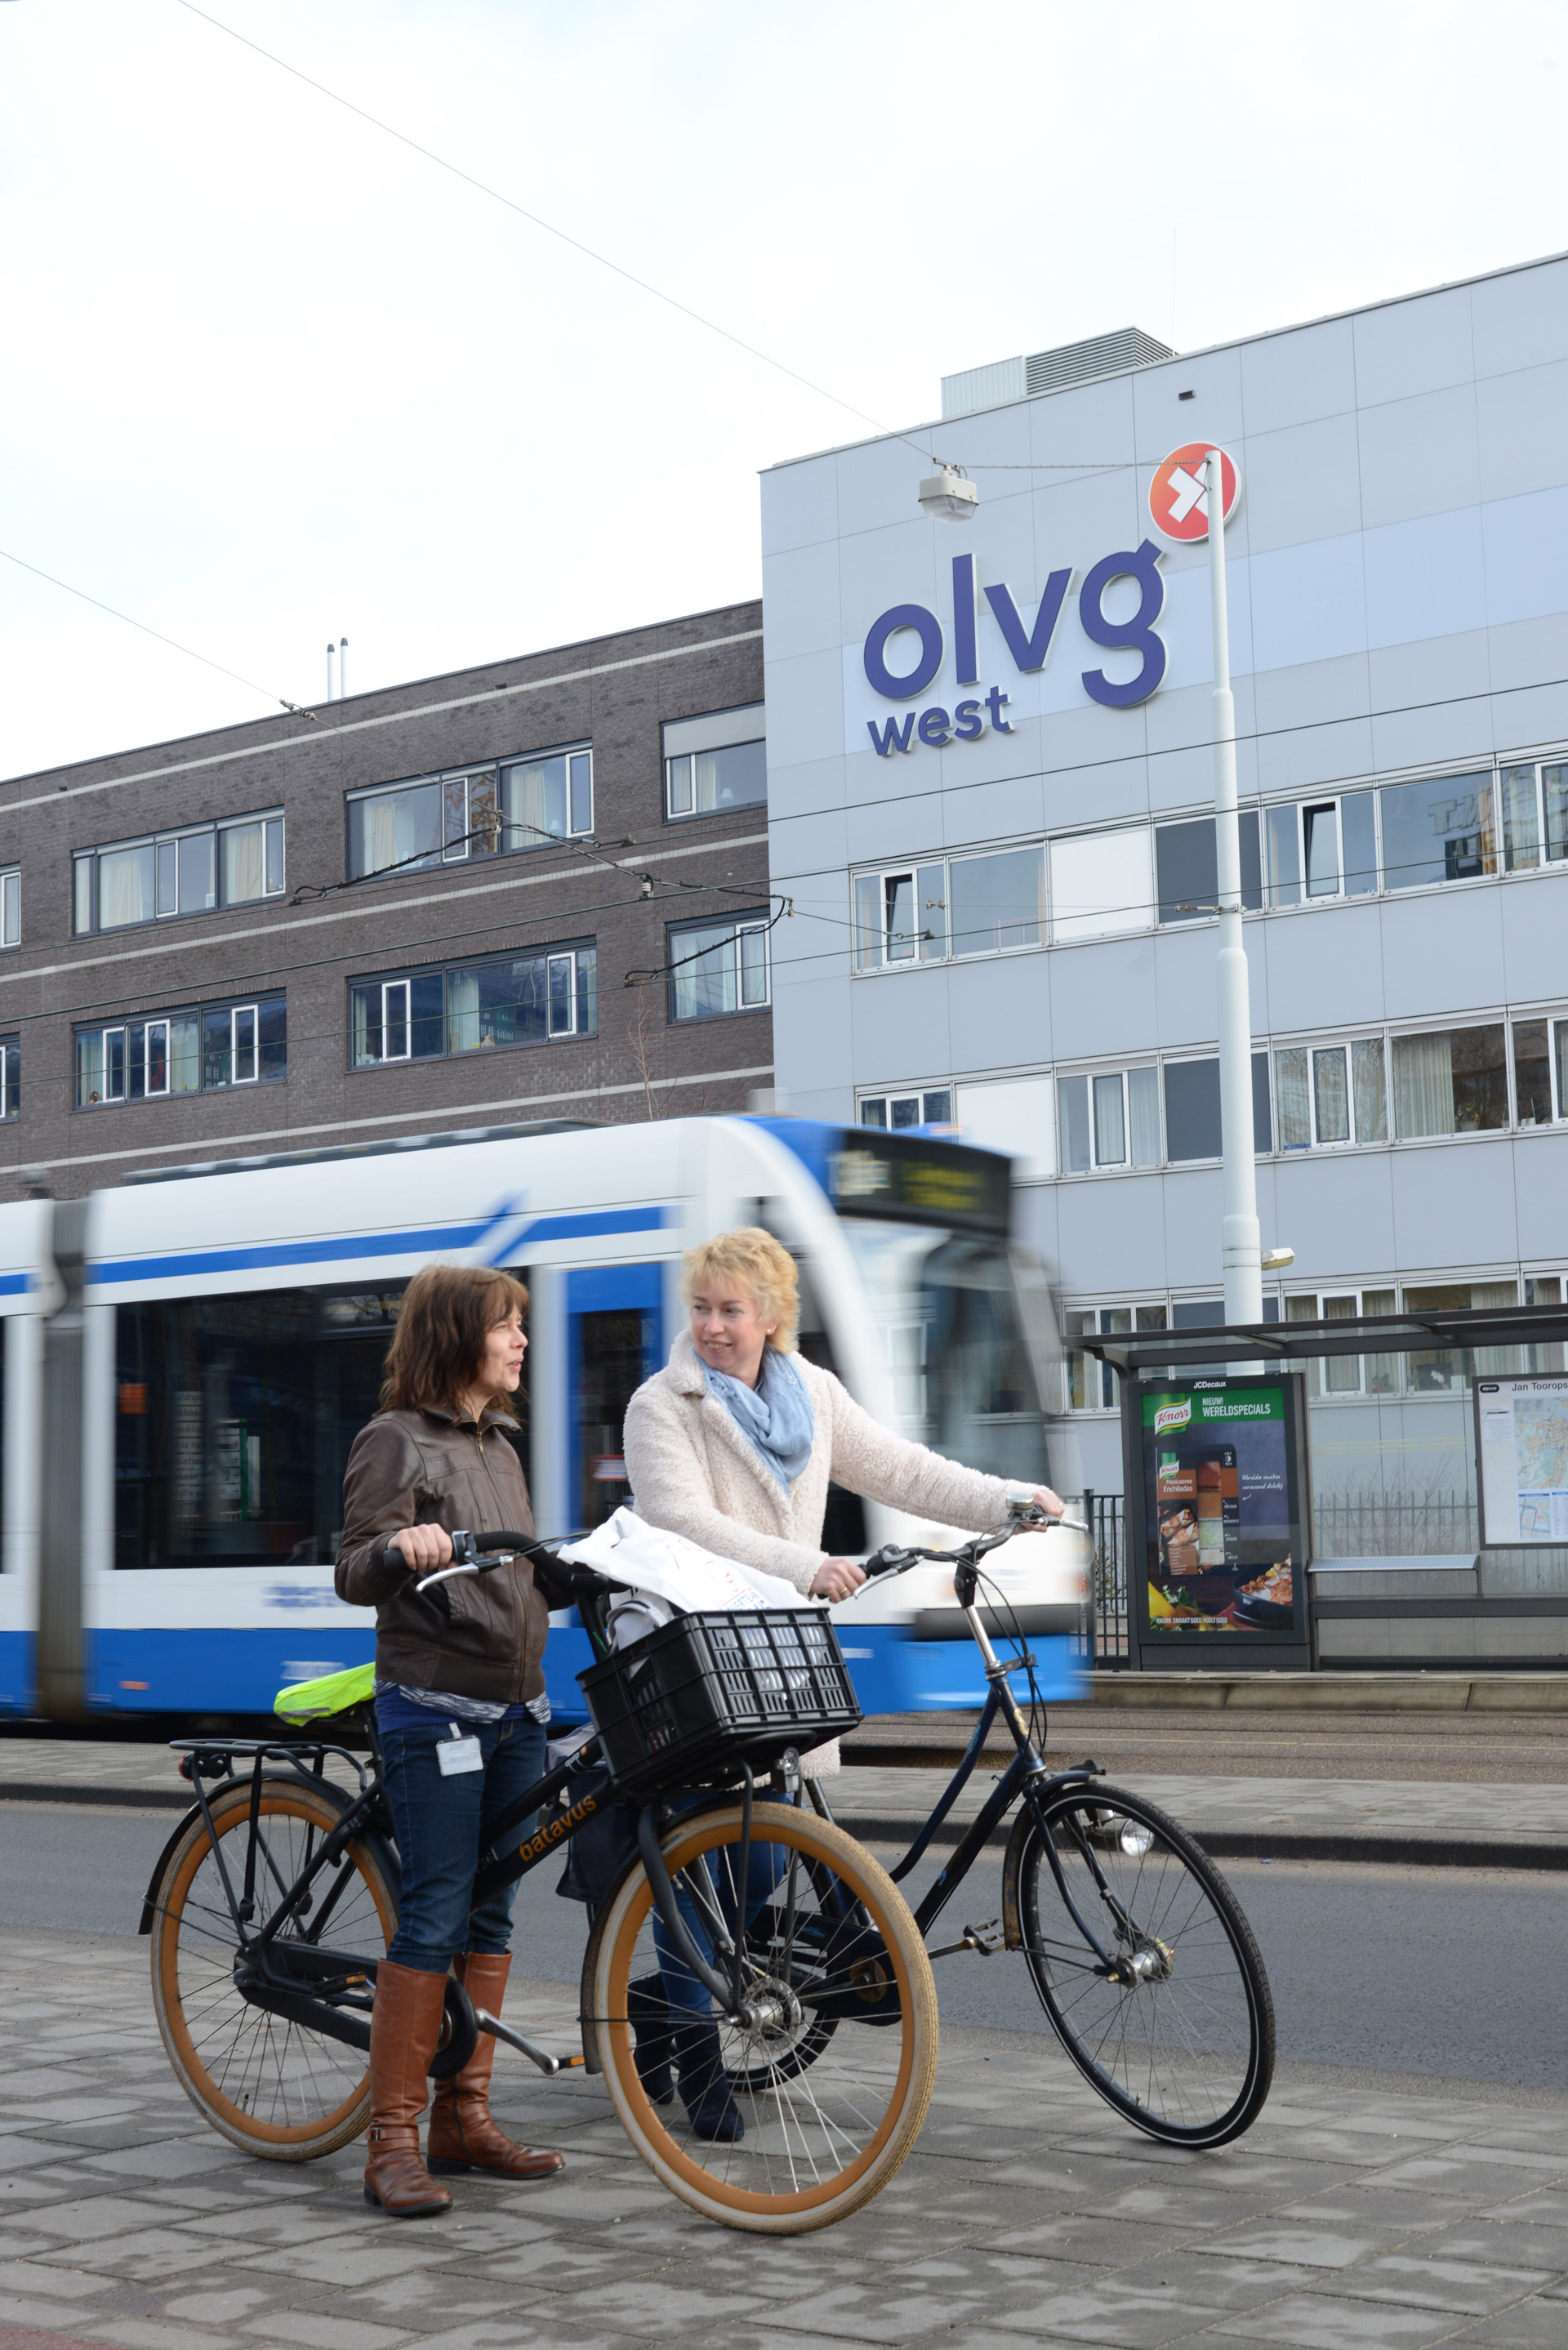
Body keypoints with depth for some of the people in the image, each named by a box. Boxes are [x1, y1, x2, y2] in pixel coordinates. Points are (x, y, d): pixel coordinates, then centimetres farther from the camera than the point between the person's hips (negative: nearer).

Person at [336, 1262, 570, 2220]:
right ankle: (394, 2140, -3)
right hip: (435, 1711, -8)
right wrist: (397, 1546, -35)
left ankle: (465, 2118, 17)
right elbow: (354, 1577, -14)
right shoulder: (397, 1442, -6)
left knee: (491, 1918, 9)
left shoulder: (498, 1446, 17)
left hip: (516, 1713, 8)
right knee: (433, 1920, -9)